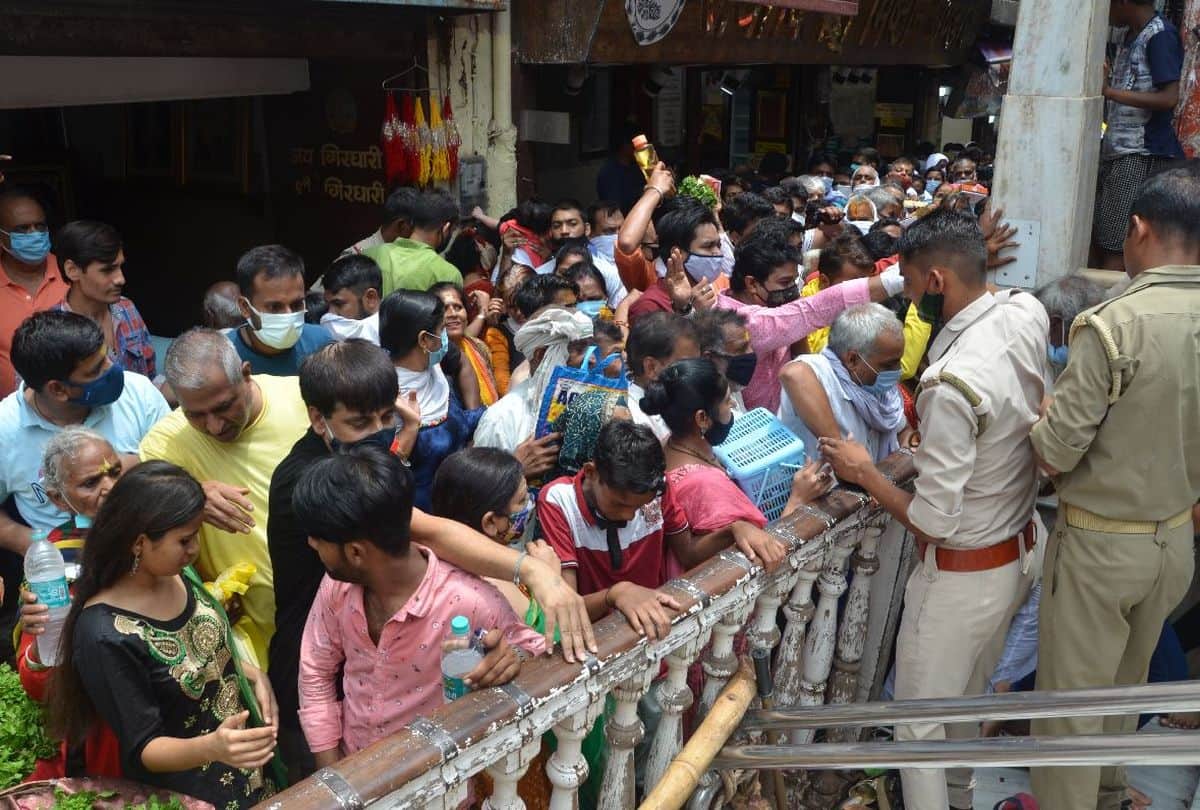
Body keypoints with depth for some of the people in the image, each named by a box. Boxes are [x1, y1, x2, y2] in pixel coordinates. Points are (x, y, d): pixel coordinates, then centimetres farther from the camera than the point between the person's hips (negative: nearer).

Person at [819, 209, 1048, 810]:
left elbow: (931, 521, -26)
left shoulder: (951, 384, -33)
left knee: (920, 721, 10)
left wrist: (863, 472, -13)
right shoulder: (1027, 314, -10)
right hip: (1022, 550, 9)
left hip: (964, 574, -9)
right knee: (969, 695, 29)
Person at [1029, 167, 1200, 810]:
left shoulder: (1112, 325, -24)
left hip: (1100, 542, -7)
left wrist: (1046, 417, -2)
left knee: (1070, 695, 10)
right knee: (1126, 683, 26)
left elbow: (1055, 453, -22)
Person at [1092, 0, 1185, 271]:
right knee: (1099, 238, 10)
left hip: (1142, 155, -9)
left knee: (1115, 248, -9)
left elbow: (1169, 98, -19)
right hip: (1114, 148, 9)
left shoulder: (1161, 36, -11)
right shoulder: (1131, 34, 15)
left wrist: (1107, 91, -19)